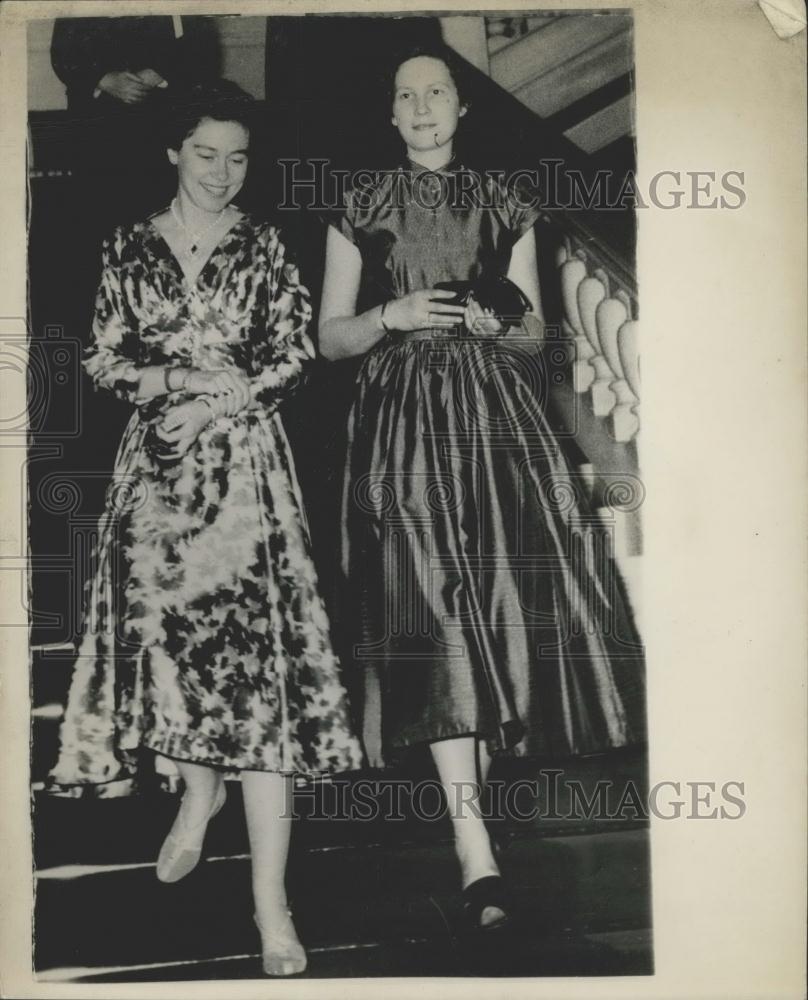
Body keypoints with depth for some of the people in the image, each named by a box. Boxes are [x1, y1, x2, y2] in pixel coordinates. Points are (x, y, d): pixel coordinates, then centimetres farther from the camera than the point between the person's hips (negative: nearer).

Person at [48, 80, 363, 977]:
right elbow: (104, 359, 7)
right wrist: (186, 377, -9)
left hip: (243, 463, -2)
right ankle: (200, 793, 38)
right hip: (155, 465, 3)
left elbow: (295, 355, 3)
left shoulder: (263, 246, 7)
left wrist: (217, 392, -10)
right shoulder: (129, 248, 10)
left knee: (255, 645, -10)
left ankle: (270, 901, -8)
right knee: (160, 622, 7)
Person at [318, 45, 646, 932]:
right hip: (403, 418, -2)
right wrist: (391, 315, -10)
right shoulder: (362, 208, 11)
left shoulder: (503, 204, 14)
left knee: (504, 598, -7)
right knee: (429, 606, -13)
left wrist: (496, 326, -8)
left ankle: (476, 782, 18)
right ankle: (475, 848, -14)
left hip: (494, 413, 2)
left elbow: (535, 334, 14)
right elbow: (328, 337, 8)